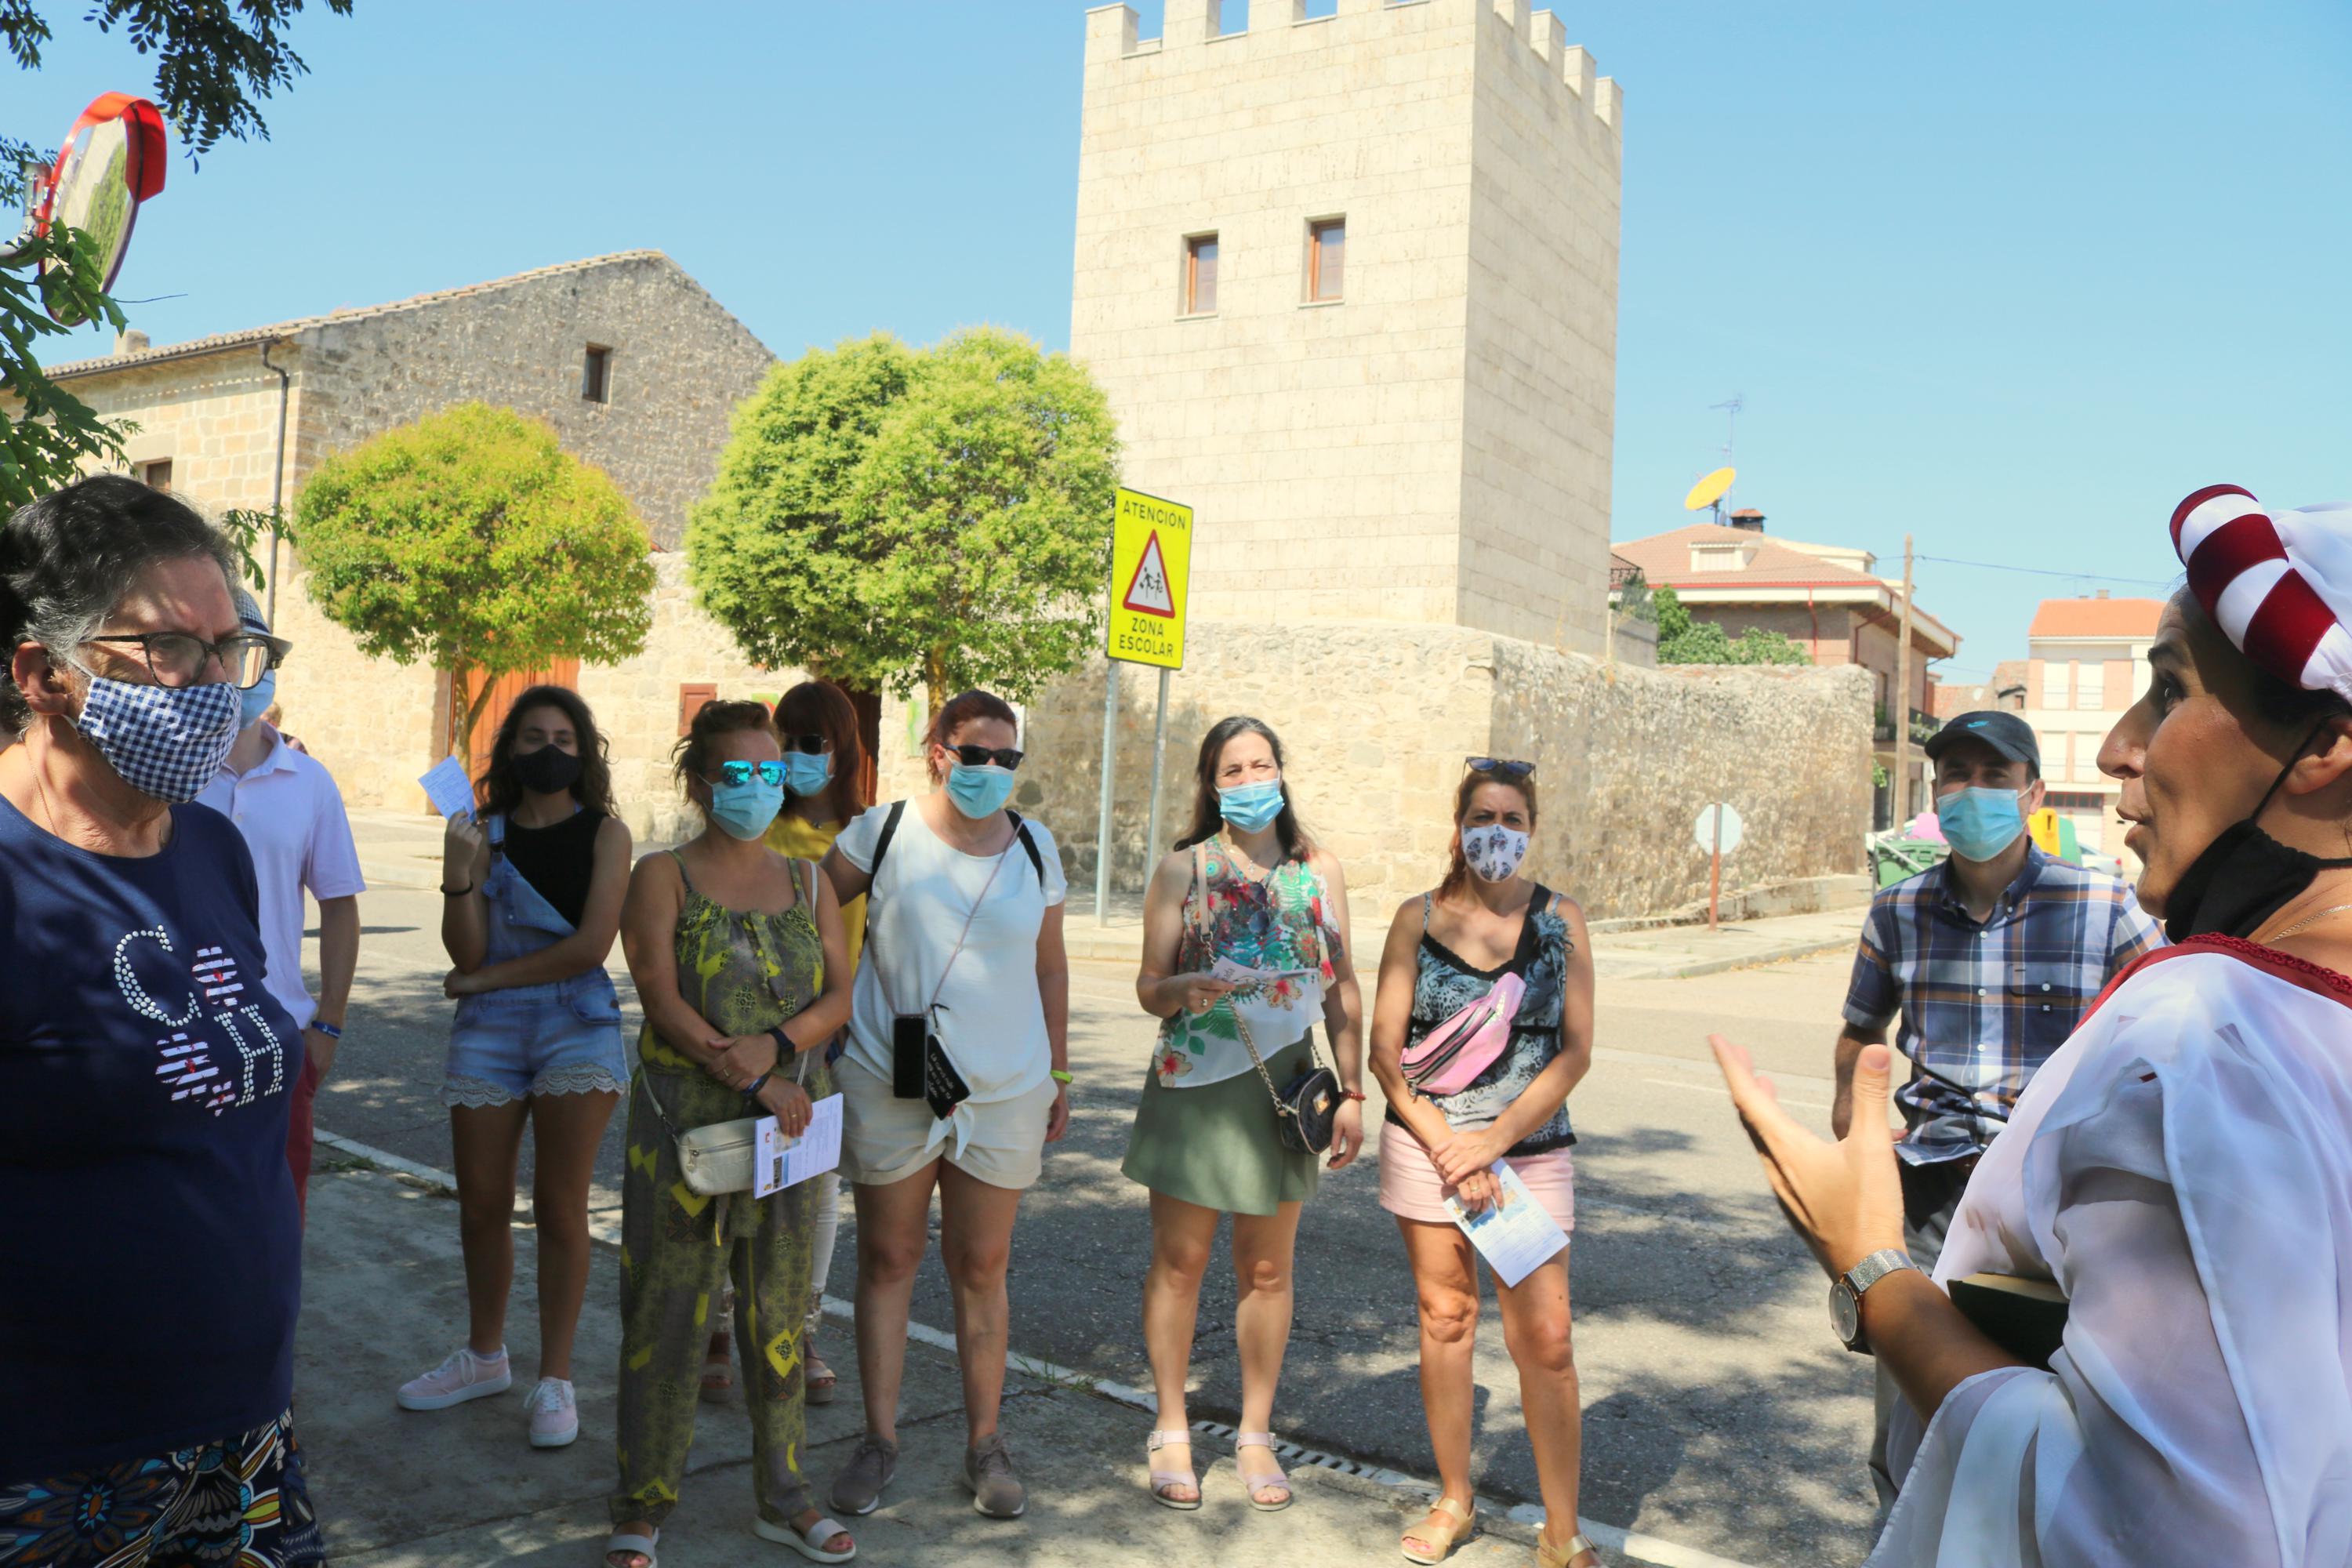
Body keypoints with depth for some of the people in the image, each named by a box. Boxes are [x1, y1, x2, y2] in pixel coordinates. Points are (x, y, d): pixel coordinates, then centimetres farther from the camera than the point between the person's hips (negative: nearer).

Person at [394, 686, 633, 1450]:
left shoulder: (604, 833, 0)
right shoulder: (485, 833, 5)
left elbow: (591, 944, -10)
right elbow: (467, 953, -2)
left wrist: (484, 979, -4)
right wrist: (458, 878, -18)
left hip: (576, 1029, -3)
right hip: (487, 1036, 3)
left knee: (558, 1209, 1)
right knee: (481, 1206, 11)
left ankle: (555, 1380, 13)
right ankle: (484, 1356, 32)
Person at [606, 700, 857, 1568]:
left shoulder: (806, 881, 10)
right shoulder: (662, 877, -1)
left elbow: (840, 994, 3)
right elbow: (661, 999, -12)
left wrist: (779, 1047, -16)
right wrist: (751, 1080, -19)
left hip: (791, 1120, 3)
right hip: (685, 1123, -3)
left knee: (780, 1312, 10)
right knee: (666, 1310, 3)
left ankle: (782, 1497, 25)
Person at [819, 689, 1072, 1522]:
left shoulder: (1035, 847, 4)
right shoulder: (882, 831, -4)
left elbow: (1050, 967, 12)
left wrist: (1058, 1072, 12)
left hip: (1005, 1092, 2)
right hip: (888, 1084, -1)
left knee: (981, 1267, 9)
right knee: (887, 1259, 8)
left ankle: (985, 1443, 21)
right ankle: (879, 1438, 22)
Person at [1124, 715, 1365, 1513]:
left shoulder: (1319, 870, 6)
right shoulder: (1182, 868, 1)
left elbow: (1342, 987, 8)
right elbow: (1147, 985, -1)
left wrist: (1353, 1092, 4)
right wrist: (1182, 988, -24)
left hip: (1282, 1087, 2)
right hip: (1191, 1085, -1)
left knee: (1266, 1269, 9)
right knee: (1179, 1261, 5)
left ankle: (1256, 1436, 24)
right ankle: (1171, 1432, 21)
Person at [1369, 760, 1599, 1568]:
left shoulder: (1561, 920, 2)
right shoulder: (1419, 918, 1)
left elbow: (1575, 1052, -3)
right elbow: (1385, 1049, -1)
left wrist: (1492, 1140, -11)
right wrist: (1448, 1147, -10)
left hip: (1533, 1149, 0)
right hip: (1427, 1143, 1)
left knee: (1546, 1340, -2)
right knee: (1445, 1319, 9)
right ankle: (1455, 1500, 28)